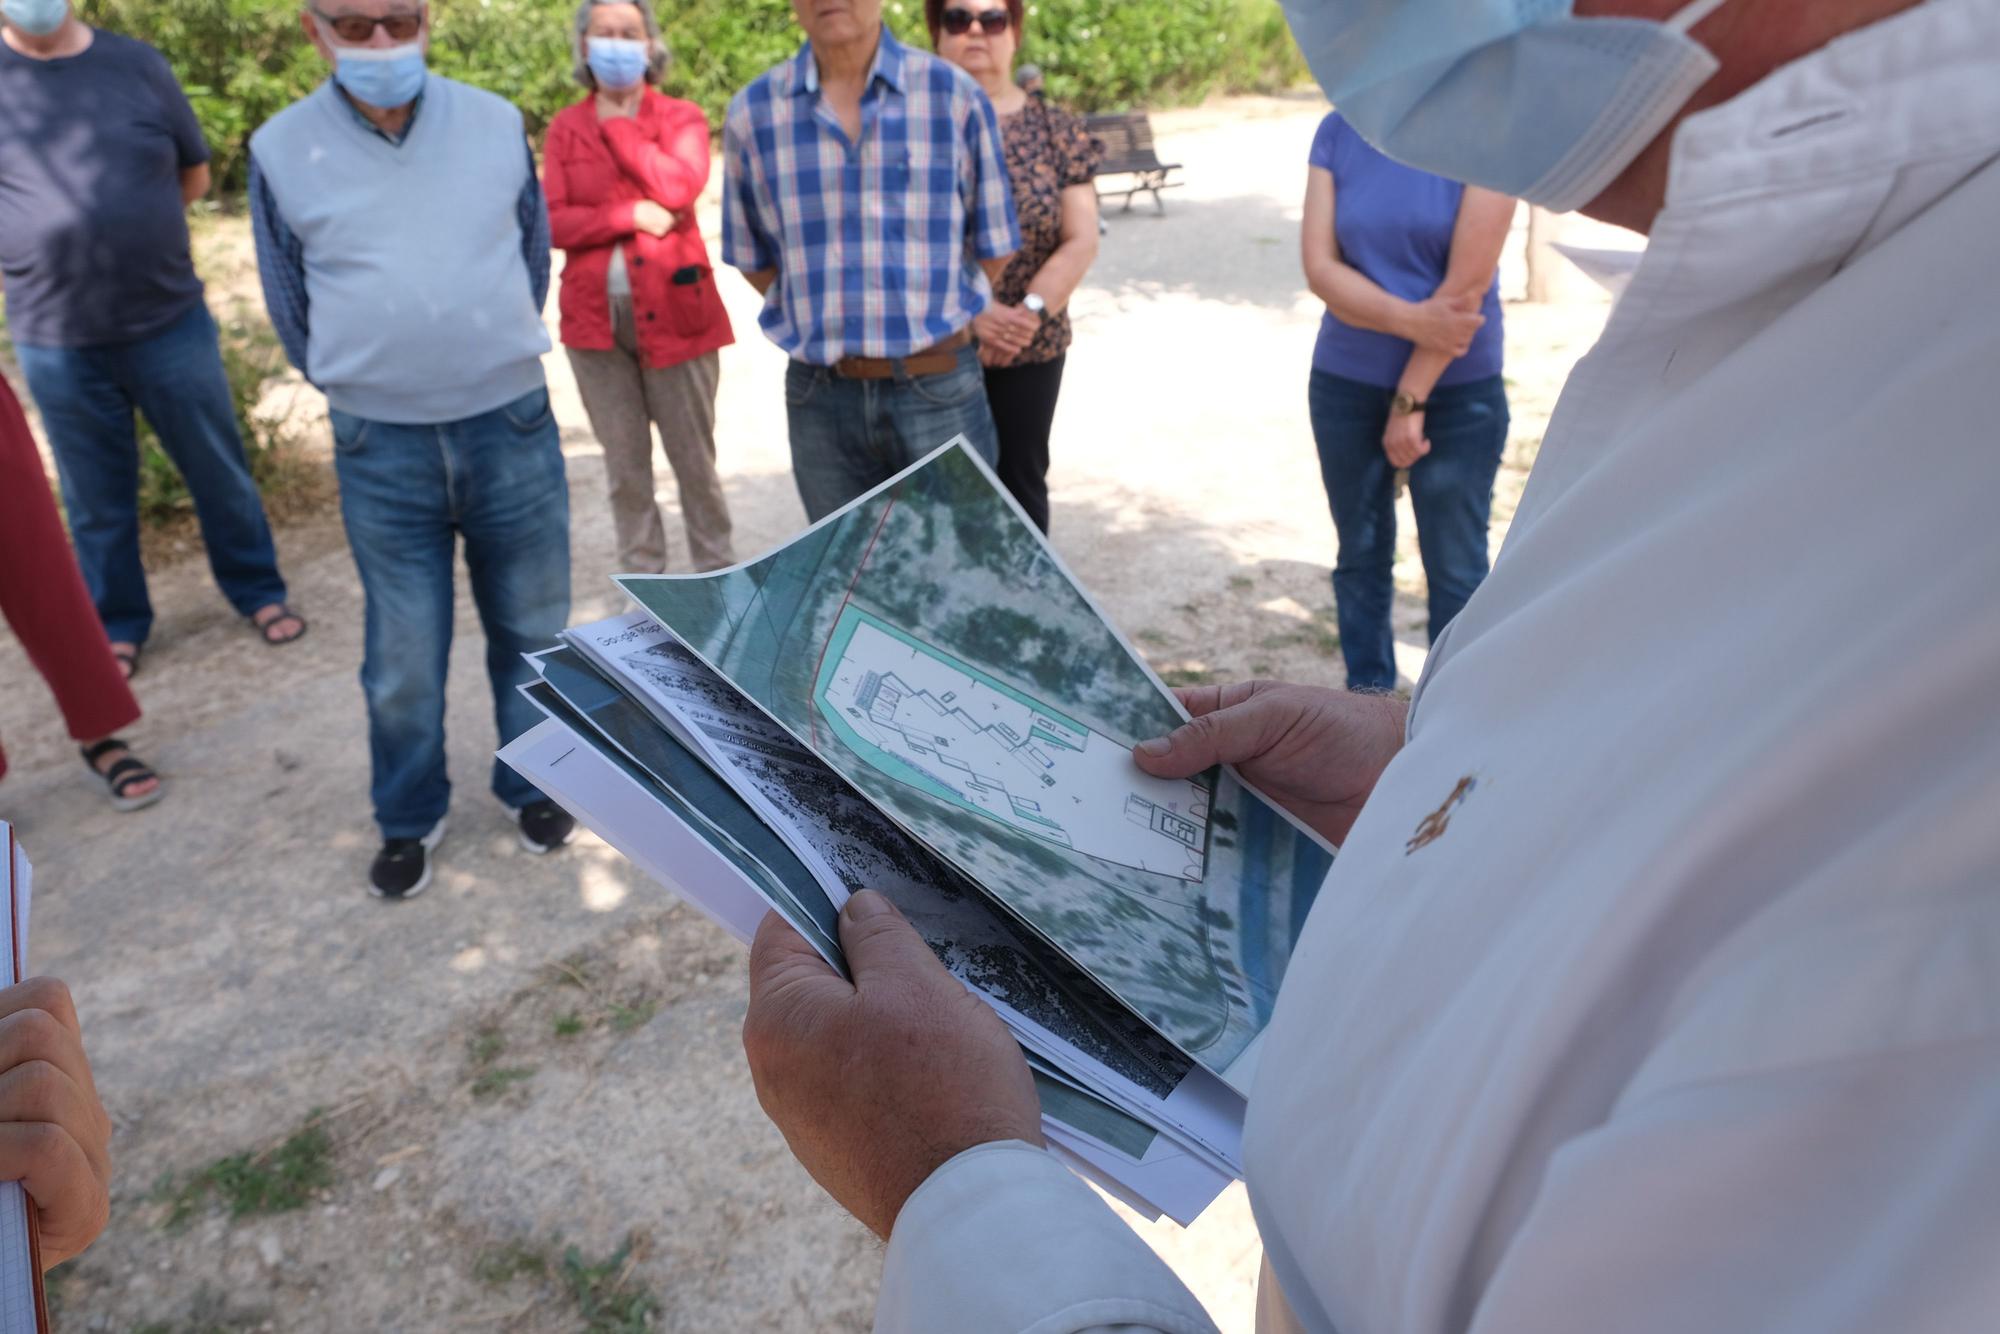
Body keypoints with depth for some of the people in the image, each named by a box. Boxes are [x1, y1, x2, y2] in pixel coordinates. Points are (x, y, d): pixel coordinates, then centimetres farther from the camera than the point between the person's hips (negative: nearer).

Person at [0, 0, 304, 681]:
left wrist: (124, 229, 3)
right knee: (96, 497, 11)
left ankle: (257, 591, 29)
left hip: (171, 323, 1)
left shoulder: (137, 64, 2)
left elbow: (194, 173, 12)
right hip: (57, 342, 0)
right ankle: (117, 625, 27)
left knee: (219, 470, 11)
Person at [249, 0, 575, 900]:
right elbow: (290, 307, 9)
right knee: (402, 656, 7)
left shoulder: (496, 125, 1)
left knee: (530, 626, 12)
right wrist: (365, 387, 12)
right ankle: (409, 817, 27)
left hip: (514, 428, 1)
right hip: (380, 451, -1)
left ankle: (531, 783, 33)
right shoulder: (281, 150, -2)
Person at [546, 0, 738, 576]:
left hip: (673, 312, -2)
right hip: (595, 317, 2)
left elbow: (680, 187, -16)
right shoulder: (565, 127, 8)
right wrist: (631, 215, -14)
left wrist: (616, 123, -6)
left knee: (694, 460, 3)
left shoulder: (681, 116, 4)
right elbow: (551, 222, -2)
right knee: (624, 466, 8)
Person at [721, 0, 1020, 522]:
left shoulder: (954, 95, -3)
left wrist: (930, 322, 10)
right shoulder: (751, 113, 2)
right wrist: (827, 325, 7)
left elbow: (991, 249, 6)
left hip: (939, 392, -2)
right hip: (818, 399, 2)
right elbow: (753, 260, 12)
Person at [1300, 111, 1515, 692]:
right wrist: (1410, 320, -21)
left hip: (1458, 392, -3)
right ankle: (1367, 697, 32)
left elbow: (1468, 282, -16)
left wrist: (1411, 398, -15)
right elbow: (1320, 266, -7)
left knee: (1456, 569, 3)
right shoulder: (1338, 131, 0)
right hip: (1345, 384, 4)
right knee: (1360, 553, 14)